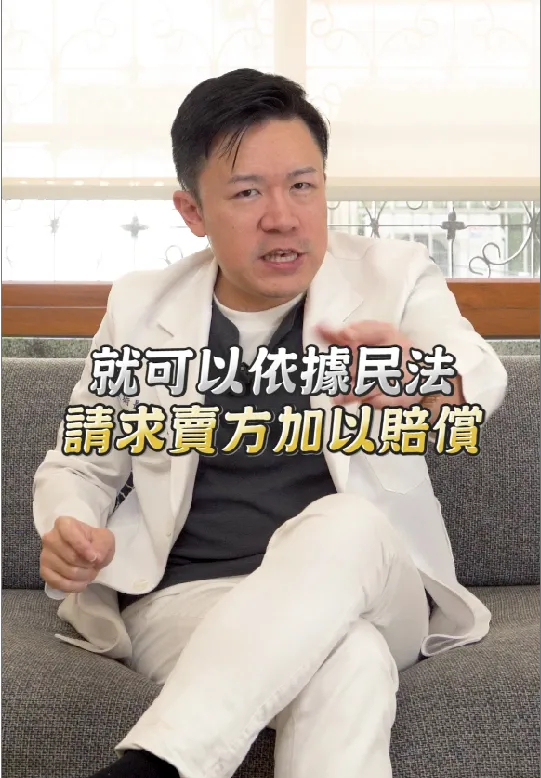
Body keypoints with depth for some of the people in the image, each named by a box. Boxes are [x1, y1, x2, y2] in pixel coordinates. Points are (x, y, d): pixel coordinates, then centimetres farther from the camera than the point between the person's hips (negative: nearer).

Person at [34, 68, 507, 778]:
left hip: (371, 592, 1)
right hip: (187, 598, -1)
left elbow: (482, 380, -18)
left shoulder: (394, 277, 3)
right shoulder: (141, 307, 7)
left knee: (346, 526, -37)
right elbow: (80, 464, 18)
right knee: (346, 663, -36)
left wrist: (425, 381, -45)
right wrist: (66, 533, -7)